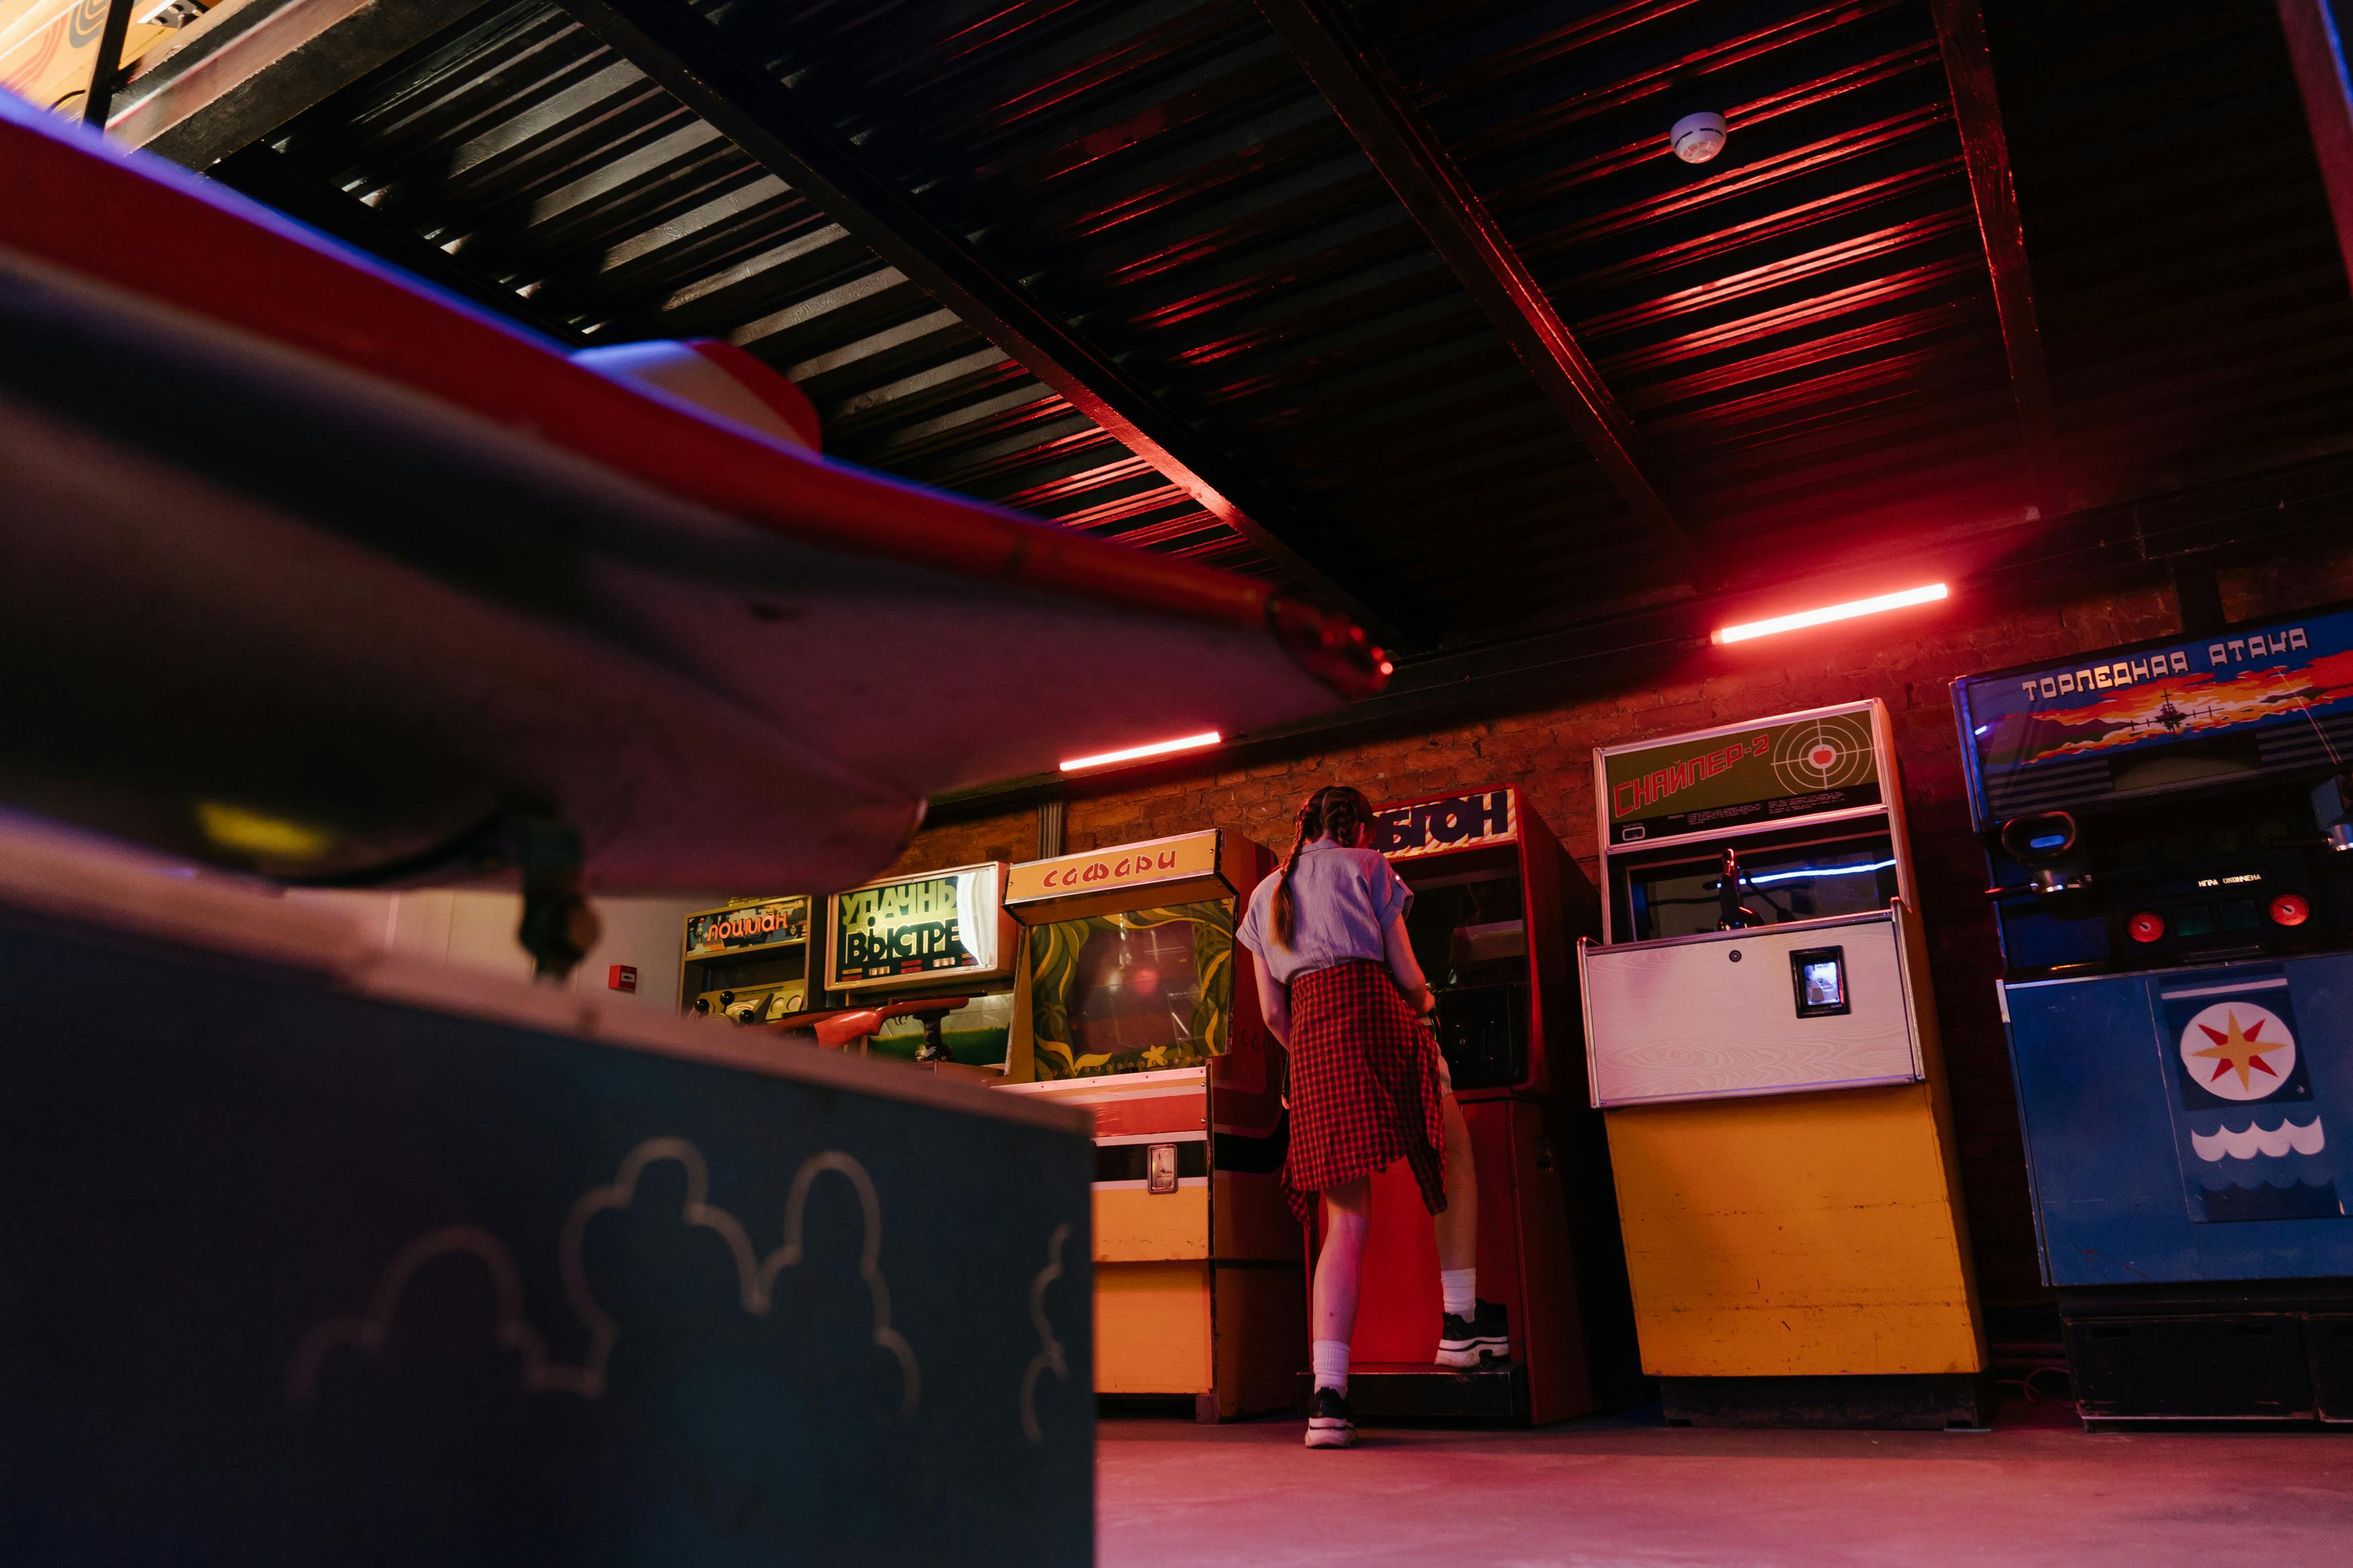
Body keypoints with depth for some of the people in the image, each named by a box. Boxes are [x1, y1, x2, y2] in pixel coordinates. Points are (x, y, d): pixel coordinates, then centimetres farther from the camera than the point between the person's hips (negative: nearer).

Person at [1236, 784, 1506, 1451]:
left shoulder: (1266, 894, 25)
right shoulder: (1368, 866, 14)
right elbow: (1407, 976, 10)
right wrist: (1423, 1003, 32)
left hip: (1309, 1037, 4)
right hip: (1378, 1017, -3)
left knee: (1345, 1222, 3)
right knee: (1453, 1158, 20)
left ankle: (1327, 1395, -7)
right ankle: (1460, 1320, 19)